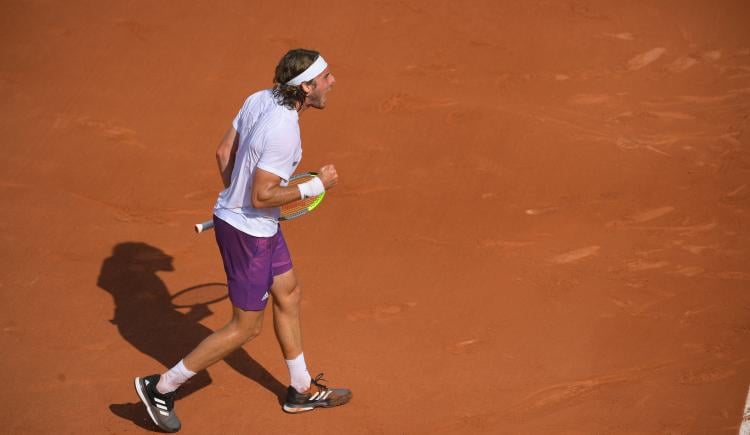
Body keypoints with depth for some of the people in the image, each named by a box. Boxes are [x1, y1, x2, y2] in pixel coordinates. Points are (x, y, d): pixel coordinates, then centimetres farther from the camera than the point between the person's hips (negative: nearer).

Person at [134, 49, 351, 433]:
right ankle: (161, 387, 16)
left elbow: (223, 152, 5)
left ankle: (302, 391, 39)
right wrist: (315, 186, -17)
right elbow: (261, 197, -27)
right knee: (246, 328, 6)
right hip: (248, 234, -9)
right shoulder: (283, 131, -30)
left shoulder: (260, 99, -4)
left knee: (288, 296, 22)